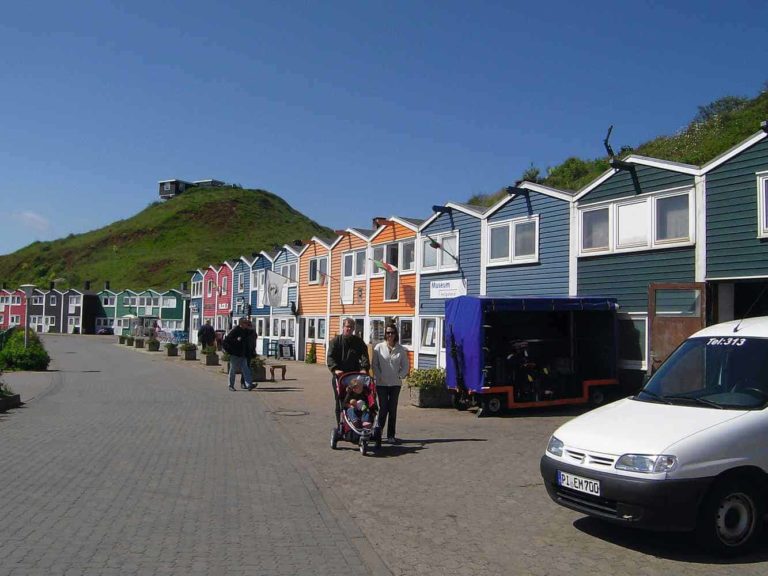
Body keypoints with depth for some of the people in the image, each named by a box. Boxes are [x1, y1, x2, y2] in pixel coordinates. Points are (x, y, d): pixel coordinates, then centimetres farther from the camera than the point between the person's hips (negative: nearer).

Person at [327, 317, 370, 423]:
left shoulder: (359, 341, 10)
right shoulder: (336, 340, 4)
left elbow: (364, 355, -3)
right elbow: (330, 357, -6)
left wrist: (364, 368, -21)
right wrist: (335, 369, -23)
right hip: (339, 376, -1)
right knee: (339, 402, 5)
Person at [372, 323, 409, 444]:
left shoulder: (401, 349, 3)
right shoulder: (379, 347, -1)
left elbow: (405, 366, 8)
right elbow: (374, 364, 3)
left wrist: (400, 376, -6)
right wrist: (379, 377, -8)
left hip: (395, 383, 2)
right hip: (382, 383, -2)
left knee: (393, 409, 5)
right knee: (383, 408, -6)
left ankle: (391, 435, 12)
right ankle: (378, 431, 11)